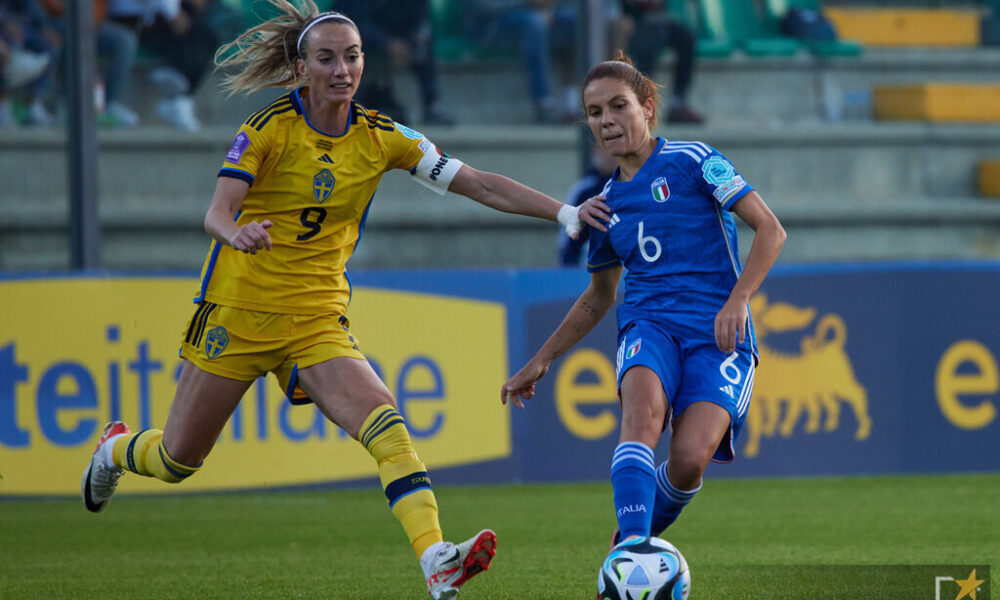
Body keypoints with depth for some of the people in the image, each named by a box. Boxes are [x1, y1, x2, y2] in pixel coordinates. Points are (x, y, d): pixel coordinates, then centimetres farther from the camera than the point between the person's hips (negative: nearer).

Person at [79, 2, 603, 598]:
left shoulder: (380, 137, 0)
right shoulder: (270, 126, -10)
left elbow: (479, 184, -3)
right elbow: (217, 213, -18)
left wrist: (566, 212, -14)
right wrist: (237, 231, -42)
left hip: (317, 319, 2)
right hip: (239, 307, -2)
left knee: (386, 425, -23)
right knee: (176, 461, 9)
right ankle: (117, 449, 44)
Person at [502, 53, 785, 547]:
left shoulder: (692, 161, 1)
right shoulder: (606, 204, 17)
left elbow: (770, 231, -3)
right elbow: (599, 297, 32)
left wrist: (737, 300, -18)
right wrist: (541, 361, 27)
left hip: (716, 330, -3)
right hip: (648, 324, 3)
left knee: (691, 457, -26)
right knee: (643, 408, -34)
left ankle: (633, 542, 2)